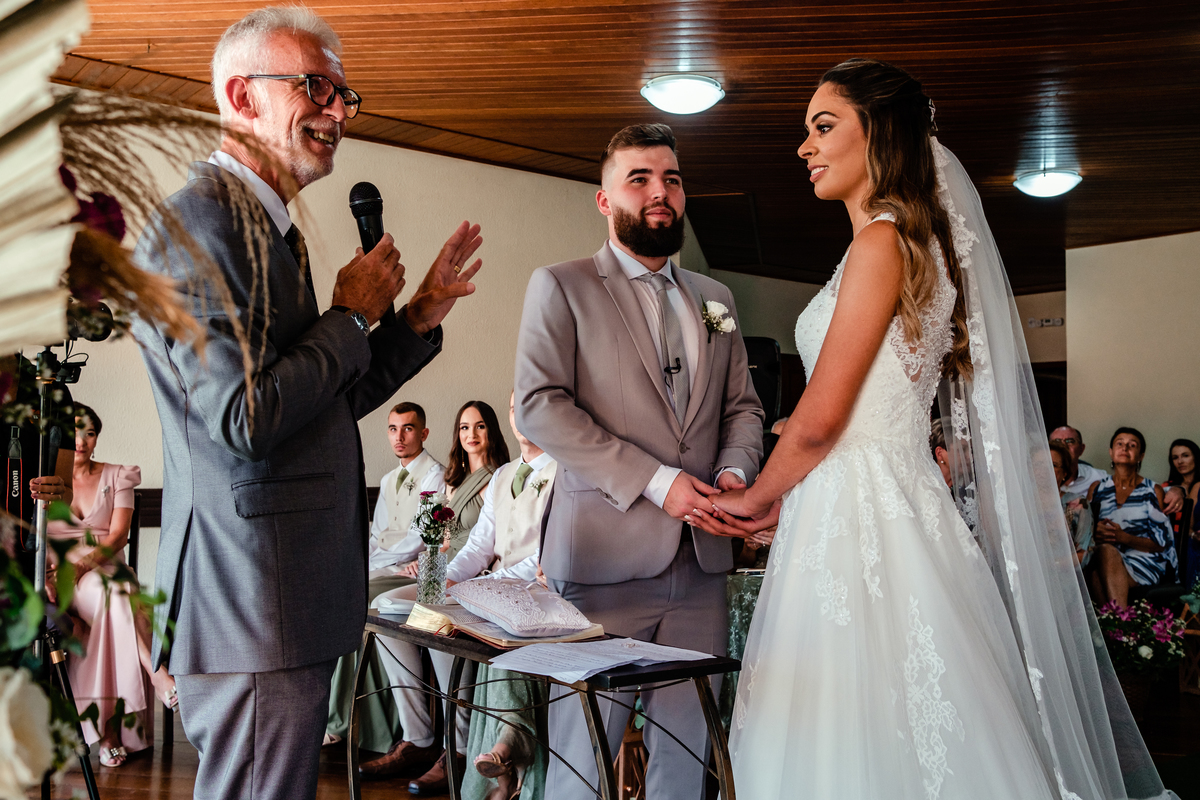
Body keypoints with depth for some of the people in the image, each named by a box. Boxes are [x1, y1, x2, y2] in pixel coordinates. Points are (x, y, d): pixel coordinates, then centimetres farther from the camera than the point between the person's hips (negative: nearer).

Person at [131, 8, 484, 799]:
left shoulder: (268, 227, 15)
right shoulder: (197, 220, -15)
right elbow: (245, 419, -24)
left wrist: (419, 318, 9)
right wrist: (353, 314, -11)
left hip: (293, 601, 10)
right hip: (252, 610, -10)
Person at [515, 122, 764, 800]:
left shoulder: (716, 298, 19)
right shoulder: (560, 286, 2)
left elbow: (743, 405, 20)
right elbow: (539, 406, -9)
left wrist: (734, 470, -3)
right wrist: (654, 481, -15)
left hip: (701, 561, 5)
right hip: (605, 555, -4)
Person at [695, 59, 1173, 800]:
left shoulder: (881, 243, -12)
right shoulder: (923, 246, 17)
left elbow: (821, 418, -15)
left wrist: (756, 498, 1)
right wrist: (783, 501, 19)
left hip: (862, 518, -9)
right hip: (878, 508, 9)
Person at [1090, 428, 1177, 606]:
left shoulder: (1153, 491, 10)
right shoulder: (1098, 488, 18)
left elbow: (1161, 542, 3)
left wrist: (1124, 538, -14)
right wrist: (1096, 533, -13)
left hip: (1143, 563, -2)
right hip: (1103, 560, 2)